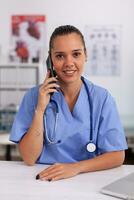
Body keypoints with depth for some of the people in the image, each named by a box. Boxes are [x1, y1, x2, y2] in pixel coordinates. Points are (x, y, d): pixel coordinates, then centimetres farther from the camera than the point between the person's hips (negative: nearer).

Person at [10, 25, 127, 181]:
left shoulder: (101, 98, -3)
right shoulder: (34, 96, -3)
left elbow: (117, 156, -5)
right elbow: (29, 159, -7)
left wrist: (76, 167, -19)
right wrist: (40, 109, -15)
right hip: (44, 179, -1)